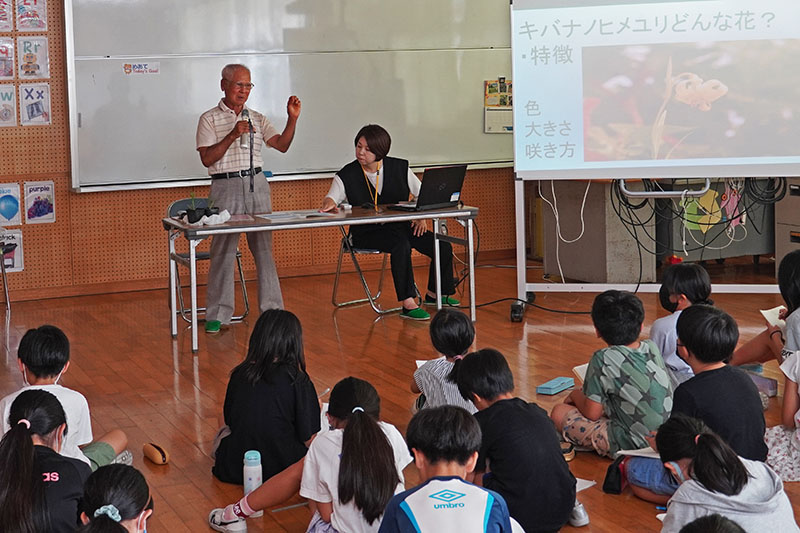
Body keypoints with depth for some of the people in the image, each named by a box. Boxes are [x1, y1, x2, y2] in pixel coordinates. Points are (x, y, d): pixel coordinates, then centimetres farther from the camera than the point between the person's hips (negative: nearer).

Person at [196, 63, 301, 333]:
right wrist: (232, 135, -18)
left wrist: (292, 119, -8)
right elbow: (207, 158, -9)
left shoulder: (257, 118, 14)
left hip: (257, 185, 4)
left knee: (264, 248, 5)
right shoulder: (210, 119, 1)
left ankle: (272, 309, 11)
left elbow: (282, 145, 6)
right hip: (226, 186, -4)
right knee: (223, 250, -3)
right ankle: (218, 315, 5)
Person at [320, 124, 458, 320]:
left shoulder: (399, 168, 4)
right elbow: (331, 199, -12)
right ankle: (408, 304, -33)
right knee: (401, 245, -36)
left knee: (443, 247, -13)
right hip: (366, 232, -4)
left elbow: (423, 194, 9)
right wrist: (329, 204, -36)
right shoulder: (347, 175, -2)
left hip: (399, 226, 4)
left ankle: (434, 294, 12)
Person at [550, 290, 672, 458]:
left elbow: (592, 413, -11)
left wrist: (576, 395, 13)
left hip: (633, 445, -7)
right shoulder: (652, 348, 2)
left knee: (559, 413, 3)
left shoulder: (603, 359, -16)